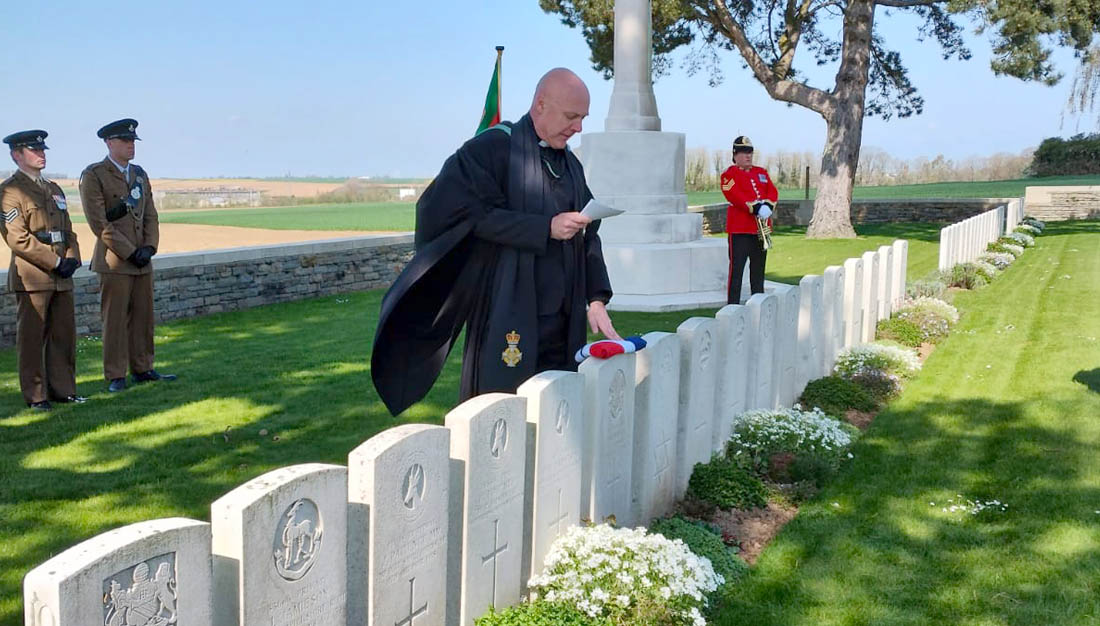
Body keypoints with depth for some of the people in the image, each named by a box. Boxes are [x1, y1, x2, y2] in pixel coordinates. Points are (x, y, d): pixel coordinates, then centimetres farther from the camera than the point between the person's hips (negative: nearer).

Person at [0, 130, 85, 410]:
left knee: (64, 335, 9)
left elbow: (68, 230, 20)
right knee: (32, 338, 0)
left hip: (61, 277, 7)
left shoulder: (54, 189, 19)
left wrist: (72, 259, 2)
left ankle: (63, 389, 19)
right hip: (32, 277, -7)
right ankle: (35, 395, 7)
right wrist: (55, 263, -15)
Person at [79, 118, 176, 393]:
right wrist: (130, 252, -13)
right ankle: (115, 377, 6)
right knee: (115, 319, -1)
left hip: (143, 260, 6)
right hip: (114, 262, -6)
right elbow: (99, 223, -11)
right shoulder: (94, 175, -6)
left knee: (143, 317, 9)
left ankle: (142, 369, 18)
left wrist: (149, 247, -2)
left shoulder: (140, 174, 15)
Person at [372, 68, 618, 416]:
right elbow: (469, 213, -19)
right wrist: (545, 228, -20)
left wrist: (596, 298, 3)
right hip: (506, 321, -6)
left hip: (561, 323, 7)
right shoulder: (493, 149, -7)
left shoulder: (571, 165, 15)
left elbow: (588, 236, 16)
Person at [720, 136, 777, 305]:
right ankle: (733, 305, -4)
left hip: (761, 228, 6)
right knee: (737, 268, -7)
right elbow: (735, 196, -16)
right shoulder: (729, 174, -2)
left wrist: (767, 206, -14)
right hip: (740, 228, -6)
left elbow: (773, 192, 7)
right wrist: (756, 208, -24)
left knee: (758, 268, 12)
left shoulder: (762, 172, 18)